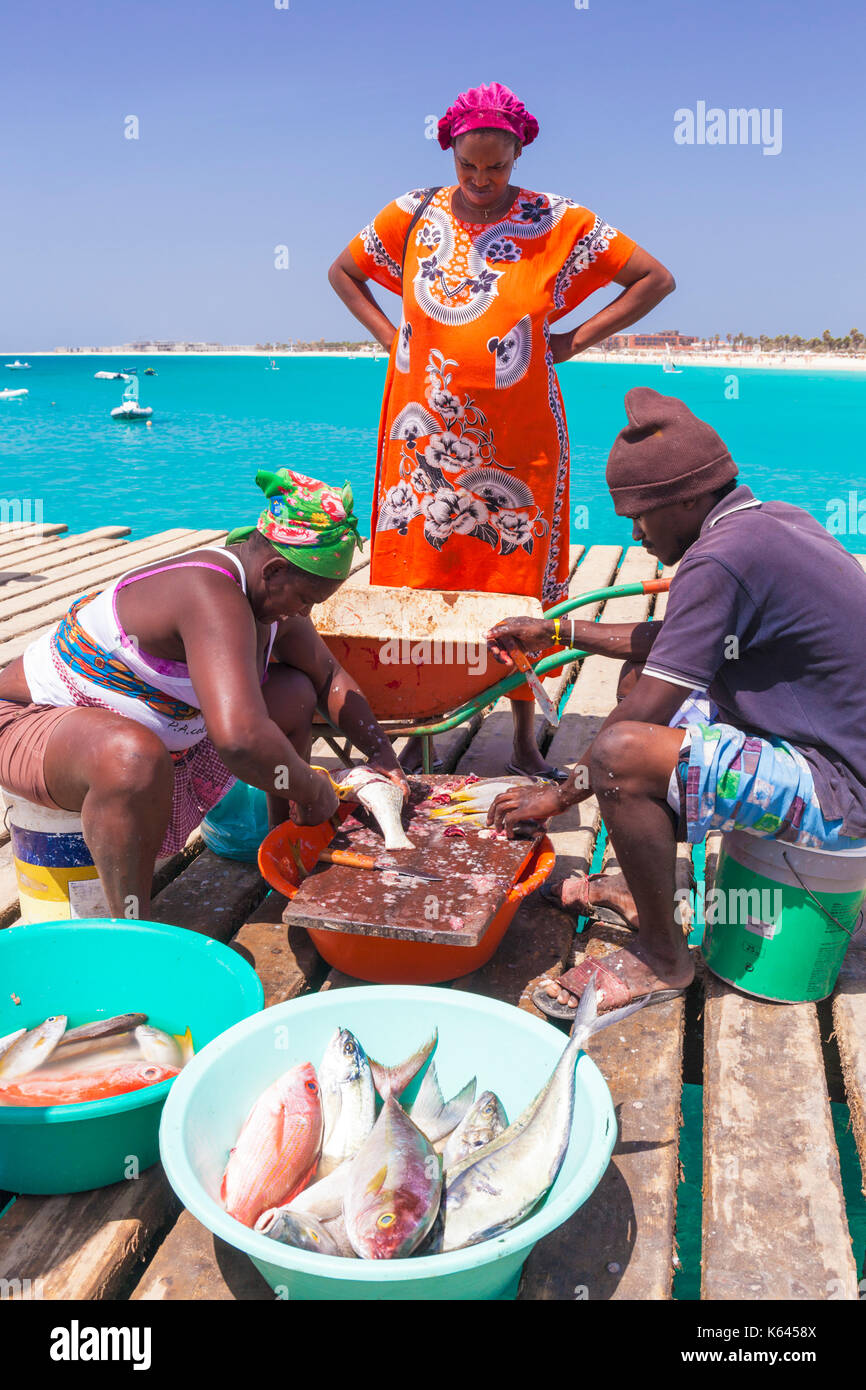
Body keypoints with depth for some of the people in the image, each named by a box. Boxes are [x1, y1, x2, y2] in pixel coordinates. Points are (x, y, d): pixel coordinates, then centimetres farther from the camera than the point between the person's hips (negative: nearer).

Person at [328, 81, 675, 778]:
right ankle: (414, 733, 15)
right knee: (416, 587, 2)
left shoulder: (558, 222, 0)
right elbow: (343, 273, 20)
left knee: (519, 590, 2)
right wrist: (393, 339, 6)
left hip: (518, 445, -1)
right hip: (426, 439, 2)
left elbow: (656, 278, 5)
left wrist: (573, 341, -2)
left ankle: (526, 740, 15)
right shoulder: (413, 215, 5)